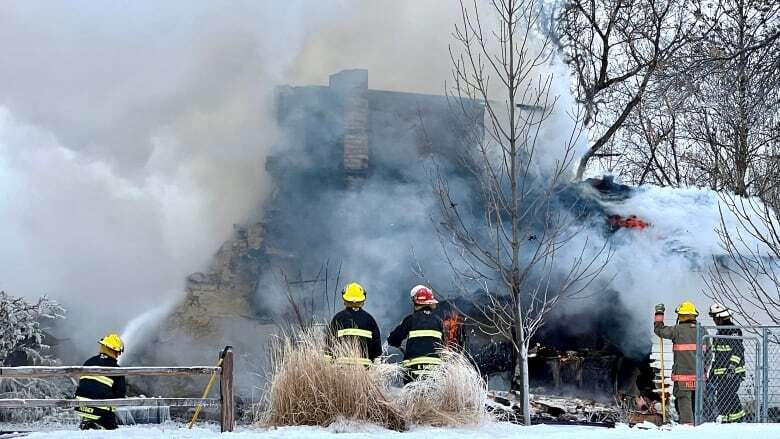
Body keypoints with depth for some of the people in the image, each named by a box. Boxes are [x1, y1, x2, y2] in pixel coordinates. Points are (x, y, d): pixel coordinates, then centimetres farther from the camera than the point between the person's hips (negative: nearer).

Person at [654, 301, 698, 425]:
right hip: (699, 374, 5)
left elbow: (659, 330, 3)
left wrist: (659, 314, 17)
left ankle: (687, 423, -12)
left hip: (683, 373, -5)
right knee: (697, 401, 14)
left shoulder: (678, 330, -8)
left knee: (684, 401, -5)